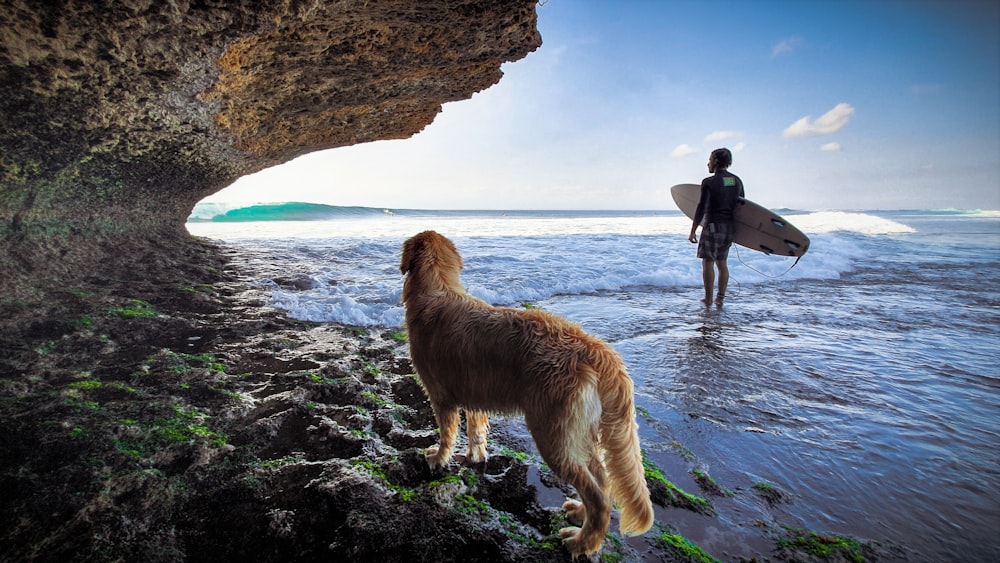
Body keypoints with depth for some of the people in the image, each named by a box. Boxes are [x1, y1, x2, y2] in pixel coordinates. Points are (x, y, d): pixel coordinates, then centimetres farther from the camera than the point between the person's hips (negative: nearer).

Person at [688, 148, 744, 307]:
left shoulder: (709, 182, -11)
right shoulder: (737, 181, 9)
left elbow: (701, 208, -13)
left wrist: (693, 231, -8)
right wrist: (736, 226, 26)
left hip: (713, 226, -7)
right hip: (730, 227, 7)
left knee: (708, 262, 1)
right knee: (722, 263, 14)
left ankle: (708, 299, 2)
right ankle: (720, 298, 16)